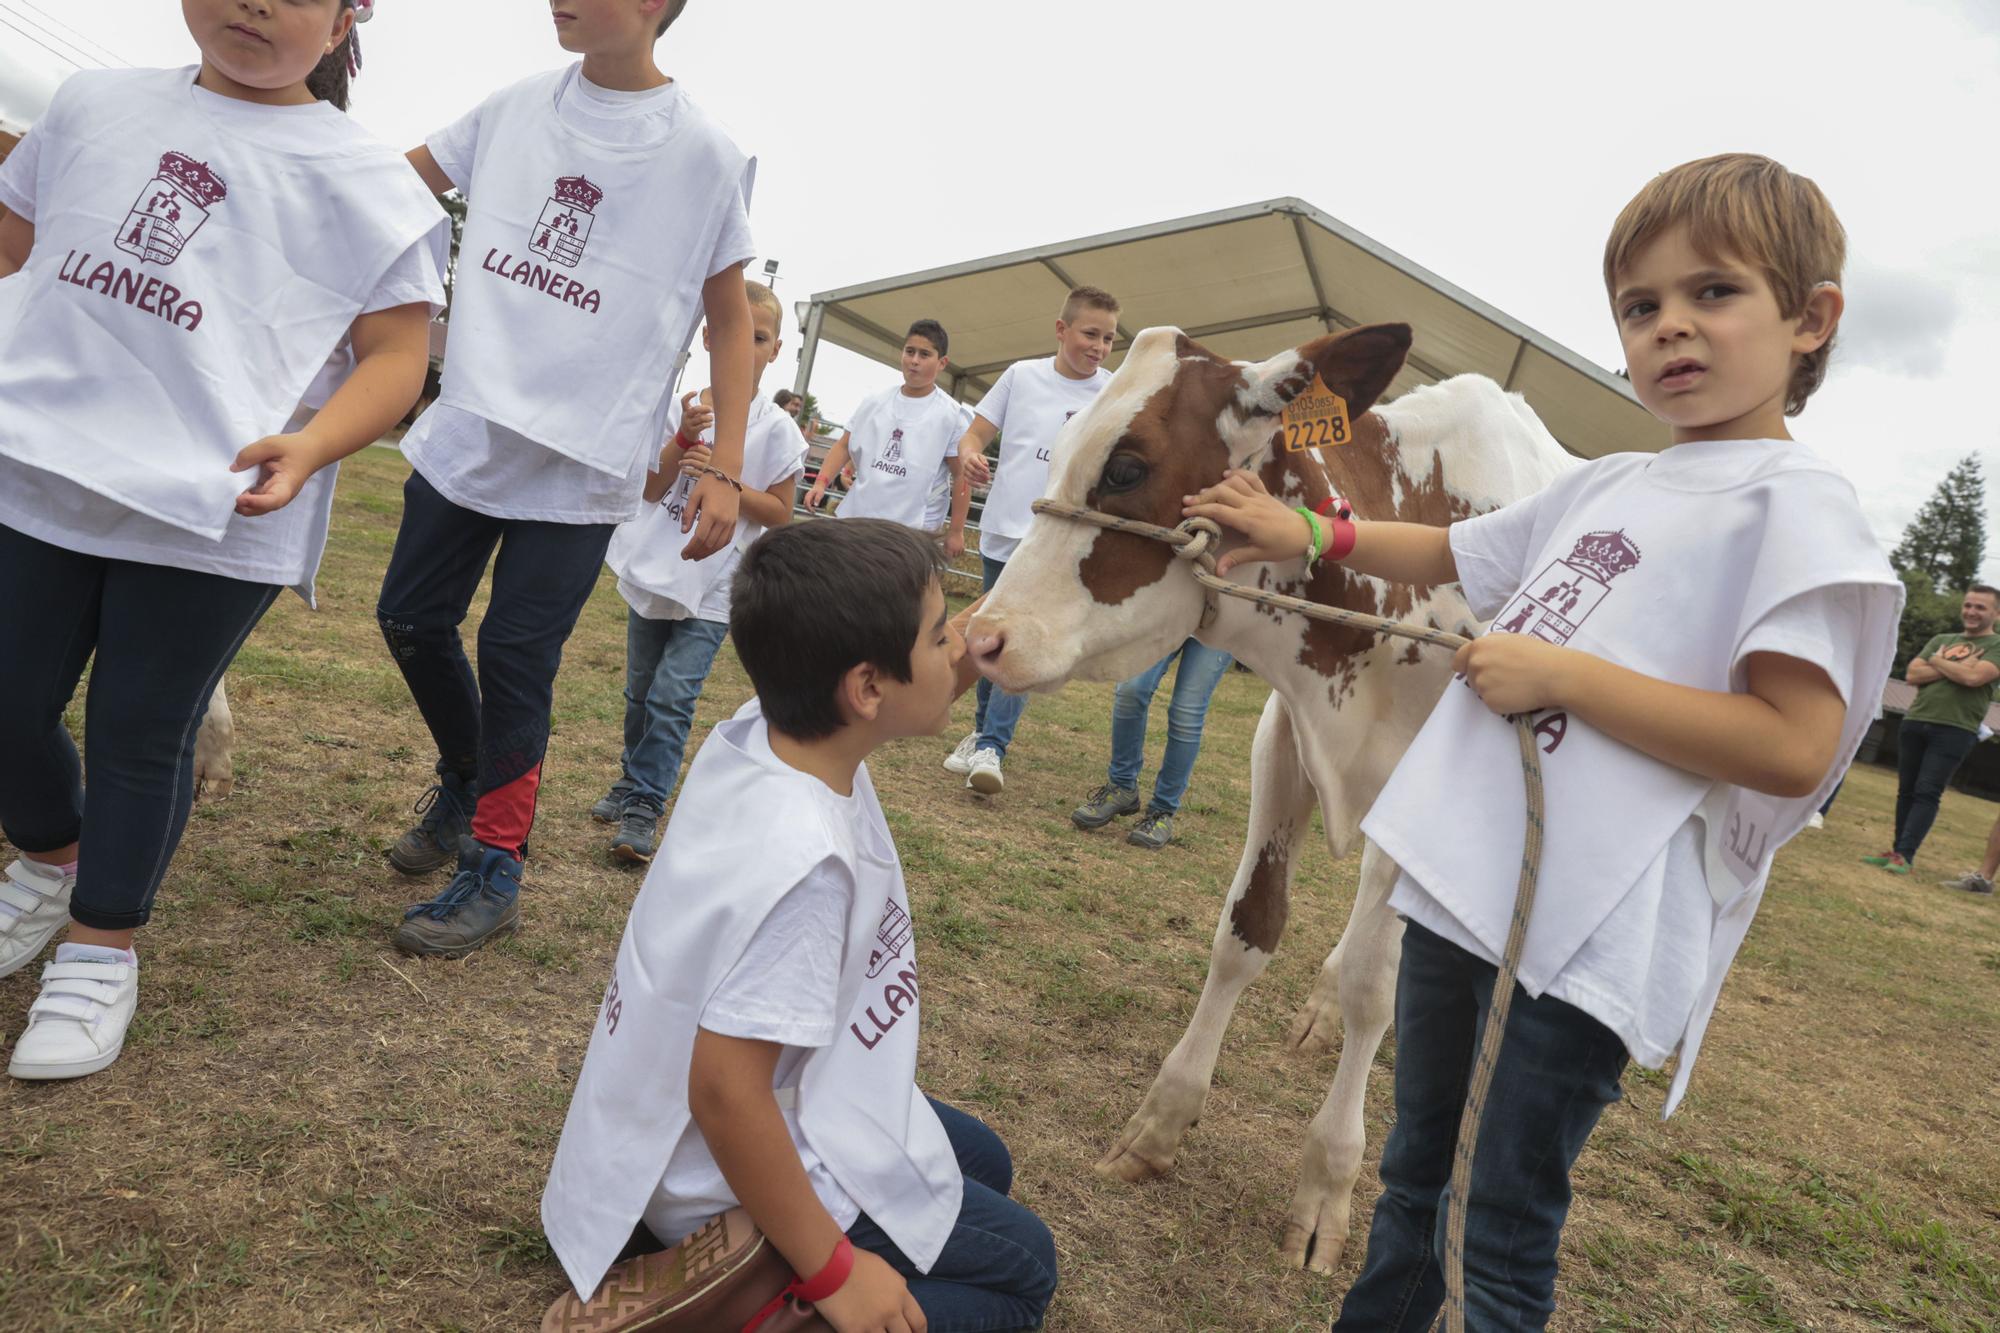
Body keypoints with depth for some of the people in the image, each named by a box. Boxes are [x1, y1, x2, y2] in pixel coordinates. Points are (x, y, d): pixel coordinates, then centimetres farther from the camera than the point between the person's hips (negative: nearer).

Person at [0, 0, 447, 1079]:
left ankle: (101, 950, 23)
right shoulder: (95, 106, 12)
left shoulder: (365, 181, -2)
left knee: (139, 737, 3)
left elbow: (396, 356, -7)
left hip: (207, 513, -4)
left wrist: (310, 444, -23)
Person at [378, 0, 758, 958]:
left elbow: (731, 321, -2)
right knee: (411, 619, 11)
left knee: (515, 659, -5)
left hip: (580, 467, -5)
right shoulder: (516, 108, 5)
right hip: (464, 437, 5)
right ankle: (463, 781, 38)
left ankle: (494, 872, 12)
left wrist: (724, 469, -8)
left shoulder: (703, 156, -6)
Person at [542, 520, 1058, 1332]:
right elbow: (725, 1090, -32)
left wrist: (961, 667, -7)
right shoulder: (803, 862, -36)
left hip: (724, 1121, 8)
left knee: (980, 1164, 26)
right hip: (734, 1174, -8)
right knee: (1021, 1266, 10)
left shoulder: (758, 732, -13)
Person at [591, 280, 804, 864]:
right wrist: (684, 437, -18)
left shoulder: (775, 428, -7)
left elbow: (779, 513, -7)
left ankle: (644, 807, -3)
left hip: (713, 586, -4)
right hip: (655, 569, 4)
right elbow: (652, 489, -3)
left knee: (672, 695, -12)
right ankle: (633, 778, 36)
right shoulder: (686, 406, 1)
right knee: (640, 690, 17)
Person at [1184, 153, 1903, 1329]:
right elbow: (1449, 553, 25)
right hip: (1466, 864, 8)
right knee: (1414, 1165, 24)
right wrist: (1308, 535, 13)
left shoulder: (1795, 503, -11)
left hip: (1600, 919, -7)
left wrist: (1560, 673, -20)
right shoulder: (1601, 486, 10)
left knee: (1509, 1231, 4)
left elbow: (1796, 748, -22)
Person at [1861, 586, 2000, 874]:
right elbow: (1912, 674, 5)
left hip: (1954, 731, -5)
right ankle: (1898, 850, 13)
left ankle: (1905, 856, -12)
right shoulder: (1940, 640, 17)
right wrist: (1956, 667, -7)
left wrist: (1937, 661, -1)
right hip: (1914, 723, 5)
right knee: (1906, 791, 7)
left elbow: (1973, 677, -16)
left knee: (1927, 793, -10)